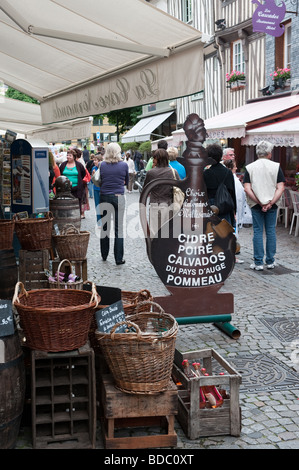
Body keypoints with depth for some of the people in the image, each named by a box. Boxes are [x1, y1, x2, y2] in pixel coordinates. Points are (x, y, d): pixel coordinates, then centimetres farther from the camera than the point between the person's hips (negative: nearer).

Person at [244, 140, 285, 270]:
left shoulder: (249, 167, -1)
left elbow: (247, 189, -9)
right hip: (272, 206, 0)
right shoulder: (276, 167, -2)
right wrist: (271, 203, -11)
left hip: (256, 205, 0)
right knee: (271, 232, 10)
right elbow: (280, 188, -9)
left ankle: (258, 263, 4)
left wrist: (260, 203, -8)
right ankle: (270, 261, 16)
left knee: (258, 232, 4)